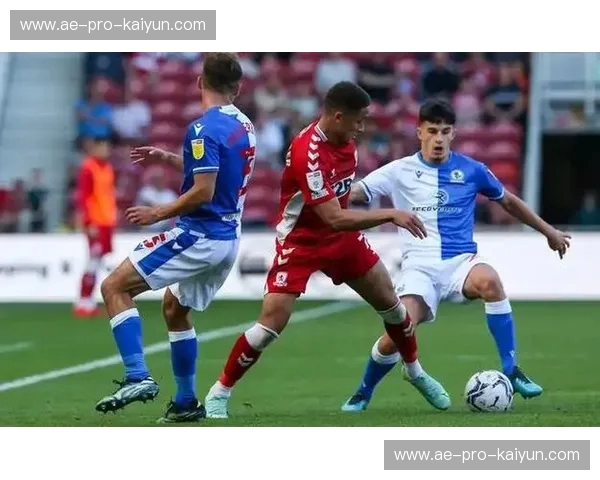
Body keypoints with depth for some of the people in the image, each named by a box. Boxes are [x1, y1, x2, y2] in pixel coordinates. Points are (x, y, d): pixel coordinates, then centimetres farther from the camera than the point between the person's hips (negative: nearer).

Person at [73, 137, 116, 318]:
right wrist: (88, 223, -21)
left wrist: (113, 220, 19)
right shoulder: (88, 169, -12)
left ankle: (89, 302, 14)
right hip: (96, 224, -9)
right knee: (93, 261, -8)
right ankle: (83, 303, -5)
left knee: (97, 262, 10)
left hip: (108, 222, 9)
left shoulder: (108, 168, 14)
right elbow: (82, 198, -16)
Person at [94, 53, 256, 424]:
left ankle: (138, 377, -18)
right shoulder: (243, 126, 10)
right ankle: (187, 403, 25)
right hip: (228, 240, 9)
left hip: (200, 235, -9)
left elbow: (203, 191, -22)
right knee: (174, 308, 26)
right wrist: (167, 158, 23)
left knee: (115, 287, -6)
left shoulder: (204, 128, -16)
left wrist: (158, 213, -10)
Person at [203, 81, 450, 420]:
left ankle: (415, 371, 35)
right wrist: (390, 215, -32)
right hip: (301, 241, -7)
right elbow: (334, 218, -34)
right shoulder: (308, 151, -31)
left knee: (390, 302, 11)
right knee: (273, 322, -14)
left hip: (341, 236, 7)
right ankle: (219, 393, 1)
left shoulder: (344, 139, -6)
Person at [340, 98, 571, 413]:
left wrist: (548, 231, 28)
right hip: (419, 267, -1)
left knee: (489, 280, -36)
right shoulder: (400, 171, 3)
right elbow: (351, 194, -2)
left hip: (461, 262, 1)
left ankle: (511, 371, -25)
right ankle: (363, 393, 7)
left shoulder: (470, 170, 6)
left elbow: (508, 201, 22)